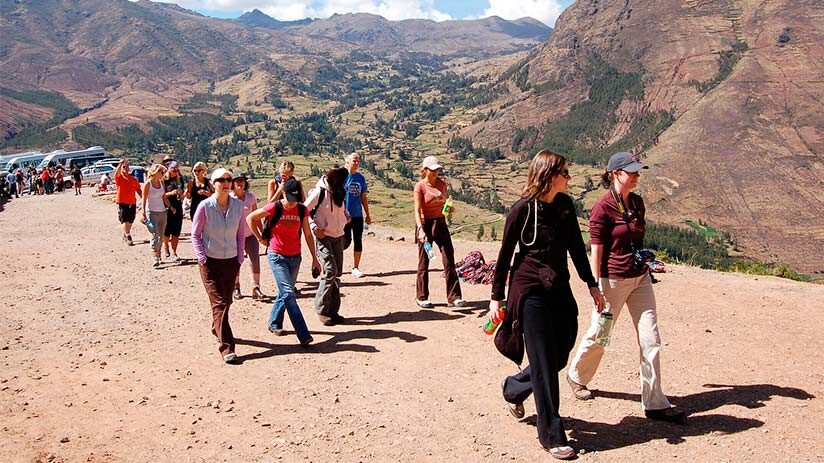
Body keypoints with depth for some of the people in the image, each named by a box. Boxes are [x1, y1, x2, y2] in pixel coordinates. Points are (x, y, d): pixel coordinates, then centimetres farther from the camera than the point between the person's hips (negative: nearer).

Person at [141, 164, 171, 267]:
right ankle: (156, 259, -17)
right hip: (152, 212, -6)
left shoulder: (161, 182, 10)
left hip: (162, 211, 7)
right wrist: (144, 214, -16)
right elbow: (144, 199, -10)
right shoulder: (148, 184, -8)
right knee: (155, 235, -13)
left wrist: (170, 206, 5)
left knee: (161, 236, 8)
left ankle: (158, 255, 16)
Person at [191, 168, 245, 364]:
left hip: (231, 261, 4)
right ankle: (226, 348, -9)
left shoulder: (238, 205, -2)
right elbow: (195, 234, -2)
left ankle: (217, 329, 42)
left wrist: (240, 258, 5)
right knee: (219, 303, -9)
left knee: (226, 301, 15)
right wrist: (202, 258, -9)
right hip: (210, 262, -4)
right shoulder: (205, 206, -11)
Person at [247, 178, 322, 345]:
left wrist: (314, 258, 7)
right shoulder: (274, 208, -12)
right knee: (289, 294, -12)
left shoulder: (302, 210, -1)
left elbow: (308, 235, 6)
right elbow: (250, 218, 0)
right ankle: (303, 335, -14)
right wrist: (260, 238, -1)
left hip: (295, 257, 5)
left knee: (285, 292, 15)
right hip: (277, 256, -4)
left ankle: (274, 323, 36)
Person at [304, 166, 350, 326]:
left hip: (338, 237, 7)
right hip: (323, 236, -7)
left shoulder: (339, 192, 8)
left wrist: (347, 216, 5)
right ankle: (322, 309, -1)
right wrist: (314, 227, -19)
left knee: (337, 274, 7)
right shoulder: (319, 192, -13)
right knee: (330, 271, -15)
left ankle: (333, 311, 16)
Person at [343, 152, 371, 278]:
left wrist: (368, 215, 15)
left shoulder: (360, 178, 10)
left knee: (358, 242, 3)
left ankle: (355, 268, 13)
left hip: (358, 215, 5)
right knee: (346, 241, -7)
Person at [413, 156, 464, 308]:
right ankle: (421, 297, 17)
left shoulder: (442, 184, 5)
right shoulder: (420, 186, -10)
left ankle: (453, 297, 4)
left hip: (440, 223, 5)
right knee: (424, 262, 4)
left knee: (449, 259, -1)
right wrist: (421, 230, -28)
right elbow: (417, 210, -16)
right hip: (425, 224, -4)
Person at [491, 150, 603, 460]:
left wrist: (591, 284, 15)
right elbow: (505, 254, -5)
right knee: (544, 364, -2)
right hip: (530, 291, -6)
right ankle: (552, 435, 11)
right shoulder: (523, 209, -11)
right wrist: (496, 296, -3)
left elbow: (576, 246, 15)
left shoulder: (565, 205, 6)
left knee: (560, 356, 11)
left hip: (560, 289, 7)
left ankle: (514, 388, 38)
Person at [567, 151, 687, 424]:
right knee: (598, 335, 10)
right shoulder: (603, 207, -14)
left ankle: (655, 403, 12)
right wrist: (597, 291, -16)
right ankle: (577, 377, 37)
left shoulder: (637, 202, 6)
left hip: (640, 278, 7)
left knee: (651, 340, 3)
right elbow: (596, 252, -15)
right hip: (613, 279, -6)